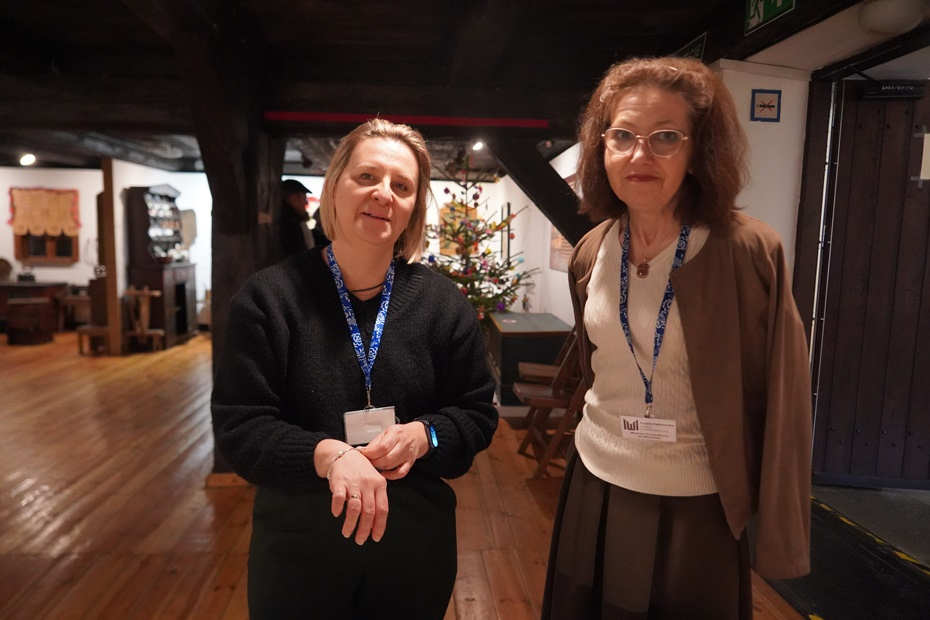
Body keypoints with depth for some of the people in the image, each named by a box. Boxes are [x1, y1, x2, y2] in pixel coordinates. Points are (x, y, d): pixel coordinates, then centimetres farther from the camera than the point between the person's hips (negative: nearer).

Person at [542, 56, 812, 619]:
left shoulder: (749, 252, -17)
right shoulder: (590, 254, -3)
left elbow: (778, 399, -12)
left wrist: (777, 532, -8)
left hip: (697, 508, -4)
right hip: (595, 489, 4)